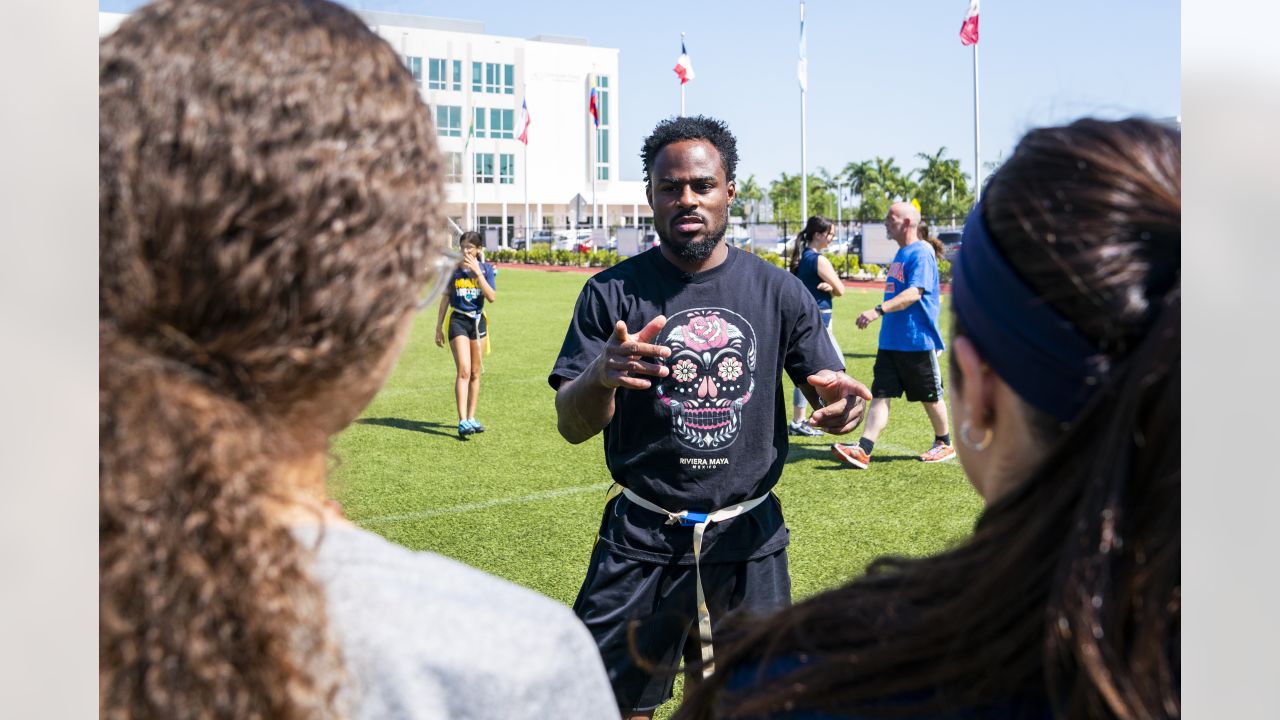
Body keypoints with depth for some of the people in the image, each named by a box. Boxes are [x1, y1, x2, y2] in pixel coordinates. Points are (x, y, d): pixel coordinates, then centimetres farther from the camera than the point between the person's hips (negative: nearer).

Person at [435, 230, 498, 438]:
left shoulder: (486, 269, 0)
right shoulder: (453, 269, -1)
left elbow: (492, 297, -12)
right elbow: (446, 297, 6)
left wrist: (478, 272, -18)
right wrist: (438, 327, 6)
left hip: (478, 321, 3)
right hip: (458, 321, -2)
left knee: (475, 373, 9)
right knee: (464, 371, -15)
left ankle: (471, 418, 20)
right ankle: (462, 421, -19)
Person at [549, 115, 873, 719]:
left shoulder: (779, 293, 1)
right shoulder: (613, 293, -3)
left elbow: (829, 404, 3)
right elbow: (571, 426, -6)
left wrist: (843, 403, -21)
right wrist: (601, 375, -29)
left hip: (749, 540, 2)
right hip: (641, 540, -1)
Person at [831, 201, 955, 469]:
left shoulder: (921, 253, -14)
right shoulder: (901, 254, 15)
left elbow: (914, 293, -26)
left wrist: (879, 310, -35)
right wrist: (880, 314, 22)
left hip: (917, 341, -8)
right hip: (891, 341, 8)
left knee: (931, 397, 7)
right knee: (880, 394, -1)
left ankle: (944, 444, 25)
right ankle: (863, 449, -7)